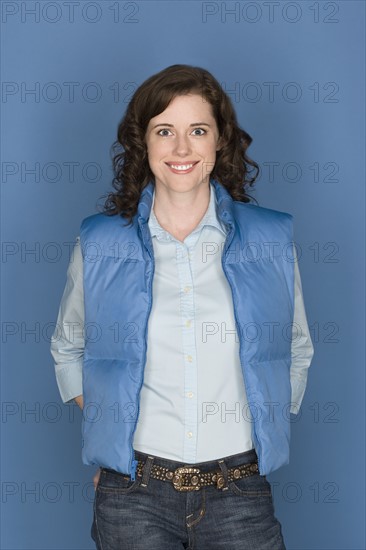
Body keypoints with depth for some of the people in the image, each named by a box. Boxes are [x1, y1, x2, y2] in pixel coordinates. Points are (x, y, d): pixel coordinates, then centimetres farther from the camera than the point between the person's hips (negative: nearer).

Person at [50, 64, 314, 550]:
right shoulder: (98, 245, 0)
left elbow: (297, 351, 13)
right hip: (133, 494, 0)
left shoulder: (272, 241, 0)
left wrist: (266, 430, 4)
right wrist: (108, 431, 3)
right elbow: (68, 350, 13)